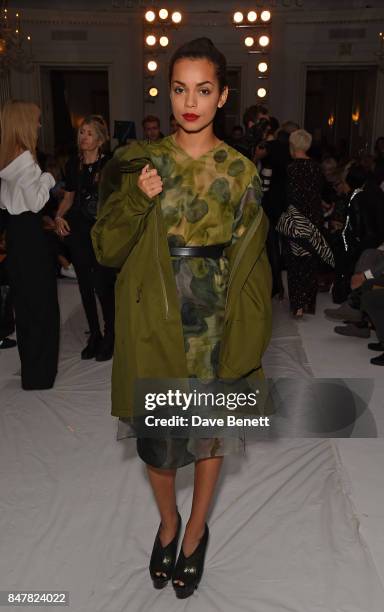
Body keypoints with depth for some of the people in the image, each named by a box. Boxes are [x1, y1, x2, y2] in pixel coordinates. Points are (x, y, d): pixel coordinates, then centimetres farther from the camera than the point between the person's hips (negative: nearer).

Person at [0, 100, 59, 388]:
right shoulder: (25, 159, -18)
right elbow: (36, 202, -16)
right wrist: (47, 179, -2)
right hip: (29, 231, -9)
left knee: (23, 299, 17)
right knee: (41, 302, 1)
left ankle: (30, 365, 29)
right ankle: (38, 372, 10)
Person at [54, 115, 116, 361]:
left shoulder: (109, 164, -5)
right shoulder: (73, 164, 9)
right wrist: (59, 216, 2)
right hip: (78, 229, 5)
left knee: (102, 285, -7)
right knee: (85, 284, 10)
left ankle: (110, 335, 14)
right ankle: (94, 334, 25)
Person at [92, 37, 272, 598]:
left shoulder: (242, 171, -1)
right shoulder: (143, 163, -1)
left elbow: (250, 264, -1)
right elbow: (108, 248, -3)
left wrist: (248, 339, -5)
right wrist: (137, 200, -19)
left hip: (216, 325, 0)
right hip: (157, 322, 1)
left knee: (211, 428, 13)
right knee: (157, 433, 11)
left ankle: (196, 530, 39)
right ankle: (168, 521, 41)